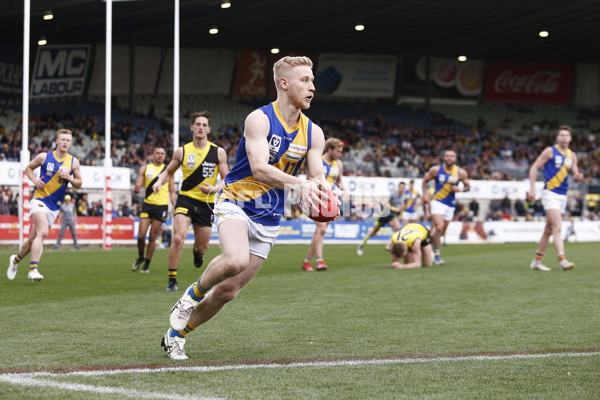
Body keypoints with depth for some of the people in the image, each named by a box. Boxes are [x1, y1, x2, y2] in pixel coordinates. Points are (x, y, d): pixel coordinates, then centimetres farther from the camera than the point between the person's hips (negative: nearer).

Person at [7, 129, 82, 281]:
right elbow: (28, 168, 13)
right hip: (39, 200, -4)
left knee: (34, 238, 11)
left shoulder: (73, 162, 2)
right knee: (43, 232, -27)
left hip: (54, 206, 4)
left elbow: (78, 184, 8)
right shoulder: (44, 157, -2)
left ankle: (16, 259, 38)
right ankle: (33, 269, -26)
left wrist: (69, 177, -13)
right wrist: (34, 180, -6)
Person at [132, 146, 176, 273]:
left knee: (153, 237, 0)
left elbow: (172, 192, 11)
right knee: (141, 235, -7)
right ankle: (140, 257, 19)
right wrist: (136, 189, -17)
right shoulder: (145, 169, 8)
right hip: (147, 205, 1)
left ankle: (147, 264, 11)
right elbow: (137, 187, 7)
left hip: (162, 206, -1)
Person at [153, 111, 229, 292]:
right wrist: (160, 180, -6)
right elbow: (169, 171, 15)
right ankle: (172, 280, -8)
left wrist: (215, 188, -18)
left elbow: (226, 178, 2)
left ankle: (197, 251, 50)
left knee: (203, 247, 9)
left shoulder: (218, 152, -1)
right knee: (178, 239, -21)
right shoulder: (182, 151, 1)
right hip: (186, 199, -1)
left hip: (207, 203, 1)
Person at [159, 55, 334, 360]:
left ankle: (176, 334, 24)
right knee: (235, 260, -35)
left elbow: (317, 178, 1)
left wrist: (318, 188, -24)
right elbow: (259, 167, -25)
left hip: (268, 220, 5)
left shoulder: (313, 133, 3)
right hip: (236, 202, -5)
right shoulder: (259, 119, -14)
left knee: (227, 291, 2)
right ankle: (194, 292, -3)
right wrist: (298, 184, -39)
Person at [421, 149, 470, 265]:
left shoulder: (461, 172, -1)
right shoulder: (436, 170, -5)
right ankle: (437, 253, -14)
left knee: (442, 232, 10)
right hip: (437, 202, -3)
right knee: (439, 227, -21)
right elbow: (425, 181, 7)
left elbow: (468, 186, 9)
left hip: (450, 205, 3)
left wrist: (460, 189, -13)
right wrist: (425, 193, -8)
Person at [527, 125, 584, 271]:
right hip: (550, 193, -7)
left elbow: (575, 173, 16)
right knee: (557, 227, -18)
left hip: (563, 196, 7)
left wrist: (578, 176, -10)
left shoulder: (572, 155, 13)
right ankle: (563, 261, -24)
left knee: (549, 230, 11)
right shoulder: (550, 151, -5)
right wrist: (532, 188, -12)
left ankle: (537, 261, 19)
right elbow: (534, 167, -4)